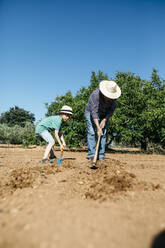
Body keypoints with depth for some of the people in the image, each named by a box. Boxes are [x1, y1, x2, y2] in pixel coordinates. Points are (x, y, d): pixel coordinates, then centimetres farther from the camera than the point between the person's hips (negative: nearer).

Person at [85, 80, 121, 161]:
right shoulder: (95, 94, -34)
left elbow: (111, 110, -9)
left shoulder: (113, 97, -21)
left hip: (104, 115, 3)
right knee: (91, 132, -13)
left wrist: (104, 120, -23)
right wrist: (98, 127, -39)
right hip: (91, 113, -3)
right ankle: (91, 155, -11)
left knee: (103, 134, -5)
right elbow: (94, 112, -35)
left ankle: (101, 156, -2)